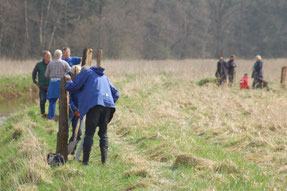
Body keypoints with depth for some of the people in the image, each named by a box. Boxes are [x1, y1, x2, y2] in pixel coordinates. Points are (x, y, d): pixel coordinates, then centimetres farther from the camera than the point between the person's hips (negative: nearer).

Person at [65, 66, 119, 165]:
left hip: (94, 104, -5)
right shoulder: (104, 77, 33)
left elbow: (73, 87, 12)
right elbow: (115, 94, 29)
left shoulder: (86, 72, 16)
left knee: (89, 133, -3)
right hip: (108, 105, 5)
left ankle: (85, 161, -8)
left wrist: (68, 81, 31)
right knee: (103, 133, 12)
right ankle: (104, 160, 3)